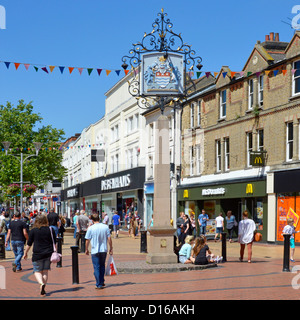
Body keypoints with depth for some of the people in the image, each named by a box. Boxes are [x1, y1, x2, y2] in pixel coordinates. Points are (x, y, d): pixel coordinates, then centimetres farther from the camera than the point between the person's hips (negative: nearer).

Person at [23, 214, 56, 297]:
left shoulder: (33, 230, -4)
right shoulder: (51, 230, 1)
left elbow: (29, 244, 1)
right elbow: (54, 243, 8)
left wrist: (25, 253, 13)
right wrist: (53, 253, 21)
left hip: (37, 255, -2)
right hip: (48, 254, 3)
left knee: (37, 271, 7)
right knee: (45, 271, 11)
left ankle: (41, 283, -20)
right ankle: (42, 290, 11)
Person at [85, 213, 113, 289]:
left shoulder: (91, 228, -9)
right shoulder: (105, 227, -3)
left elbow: (87, 240, -5)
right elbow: (109, 239, -1)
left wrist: (86, 249, 9)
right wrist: (111, 248, 9)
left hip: (95, 251, -3)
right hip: (104, 250, 3)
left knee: (96, 268, 3)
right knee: (102, 266, 20)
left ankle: (99, 284, 3)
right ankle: (102, 282, 27)